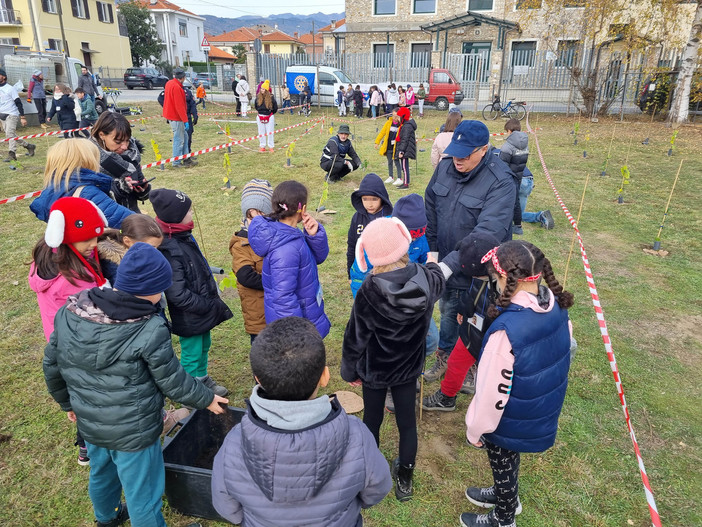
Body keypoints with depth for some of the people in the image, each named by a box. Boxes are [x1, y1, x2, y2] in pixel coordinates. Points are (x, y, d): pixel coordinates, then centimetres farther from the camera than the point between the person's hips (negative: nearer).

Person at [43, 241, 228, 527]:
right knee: (143, 496, 14)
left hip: (89, 423, 8)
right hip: (133, 432, -7)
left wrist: (68, 402, 19)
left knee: (101, 473, 33)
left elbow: (52, 365, 3)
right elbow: (174, 383, -17)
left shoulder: (69, 312, -10)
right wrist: (207, 399, 1)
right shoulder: (149, 331, -27)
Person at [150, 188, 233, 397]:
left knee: (204, 346, 26)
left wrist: (213, 296, 12)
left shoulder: (184, 236, 0)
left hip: (203, 309, 9)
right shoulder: (169, 249, -29)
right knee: (192, 354, 10)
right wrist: (209, 305, -21)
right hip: (189, 318, -9)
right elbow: (178, 294, -28)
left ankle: (203, 379, 47)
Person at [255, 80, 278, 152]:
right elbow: (256, 105, 18)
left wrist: (272, 113, 8)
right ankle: (262, 147, 17)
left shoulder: (271, 97, -10)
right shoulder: (258, 97, -1)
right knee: (261, 132, 8)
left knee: (270, 132, 3)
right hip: (260, 116, 3)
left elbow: (275, 107, 0)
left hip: (269, 117, -3)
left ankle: (271, 147, 11)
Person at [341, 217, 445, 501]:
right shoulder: (427, 281, -20)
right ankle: (404, 480, 40)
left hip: (374, 371, -2)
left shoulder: (369, 292, -30)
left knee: (371, 421, 20)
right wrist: (433, 263, 27)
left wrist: (349, 370, -2)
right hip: (409, 368, 3)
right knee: (407, 423, 20)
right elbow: (439, 275, 7)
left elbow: (355, 336, -18)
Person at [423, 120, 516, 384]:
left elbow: (487, 233, -34)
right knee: (447, 310, 25)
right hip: (445, 263, 5)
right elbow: (430, 208, 3)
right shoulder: (445, 166, -8)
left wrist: (449, 264, -39)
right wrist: (432, 250, -2)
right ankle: (445, 357, 49)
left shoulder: (501, 182, -26)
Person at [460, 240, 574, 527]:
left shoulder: (508, 329, -37)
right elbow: (561, 357, 3)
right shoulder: (557, 309, -13)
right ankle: (506, 495, 58)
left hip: (511, 421, -7)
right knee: (507, 461, 32)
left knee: (502, 465, 22)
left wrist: (474, 429, -10)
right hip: (541, 411, 7)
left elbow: (492, 389, -27)